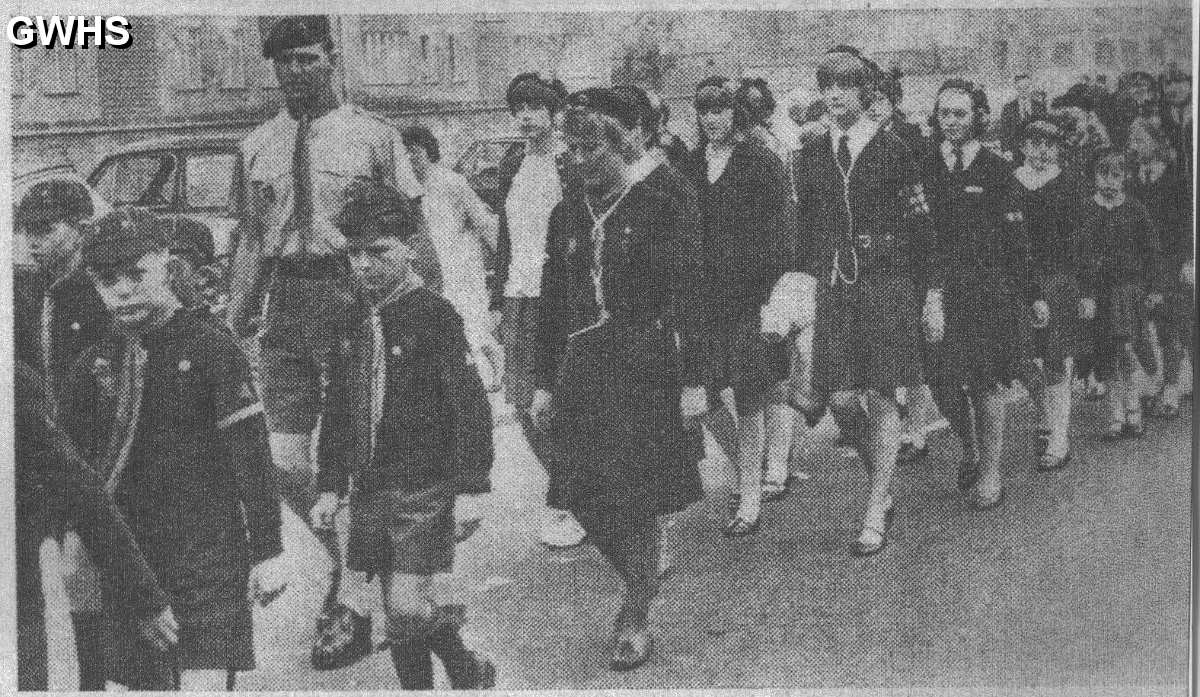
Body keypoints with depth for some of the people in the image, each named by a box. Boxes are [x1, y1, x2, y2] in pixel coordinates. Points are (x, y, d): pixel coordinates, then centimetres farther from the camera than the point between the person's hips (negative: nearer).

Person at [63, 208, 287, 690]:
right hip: (126, 562, 4)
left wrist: (266, 552, -9)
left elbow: (252, 457, -7)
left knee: (203, 684, -12)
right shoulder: (95, 364, 6)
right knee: (144, 684, 9)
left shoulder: (210, 348, -6)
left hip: (208, 559, -4)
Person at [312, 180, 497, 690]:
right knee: (395, 620, 9)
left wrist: (471, 488, -15)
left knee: (406, 609, -11)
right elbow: (339, 411, 16)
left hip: (424, 491, -6)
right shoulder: (354, 324, 9)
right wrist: (331, 486, 12)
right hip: (370, 491, 6)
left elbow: (470, 405, -11)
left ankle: (470, 670, 14)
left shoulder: (435, 314, -9)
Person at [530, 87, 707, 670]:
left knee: (633, 499, -2)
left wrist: (693, 380, -10)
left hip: (645, 370, -5)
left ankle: (637, 618, 15)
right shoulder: (566, 215, 10)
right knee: (584, 496, 2)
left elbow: (689, 299, -6)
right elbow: (551, 306, 14)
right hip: (582, 370, 5)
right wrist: (544, 382, 13)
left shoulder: (664, 207, -4)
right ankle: (642, 580, 27)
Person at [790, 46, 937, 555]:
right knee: (841, 399, -2)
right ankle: (883, 488, 23)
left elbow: (920, 226, 1)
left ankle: (875, 515, 4)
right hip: (833, 287, 3)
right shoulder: (808, 160, 10)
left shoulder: (892, 151, 0)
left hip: (888, 284, -3)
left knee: (880, 398, -3)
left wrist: (930, 293, -3)